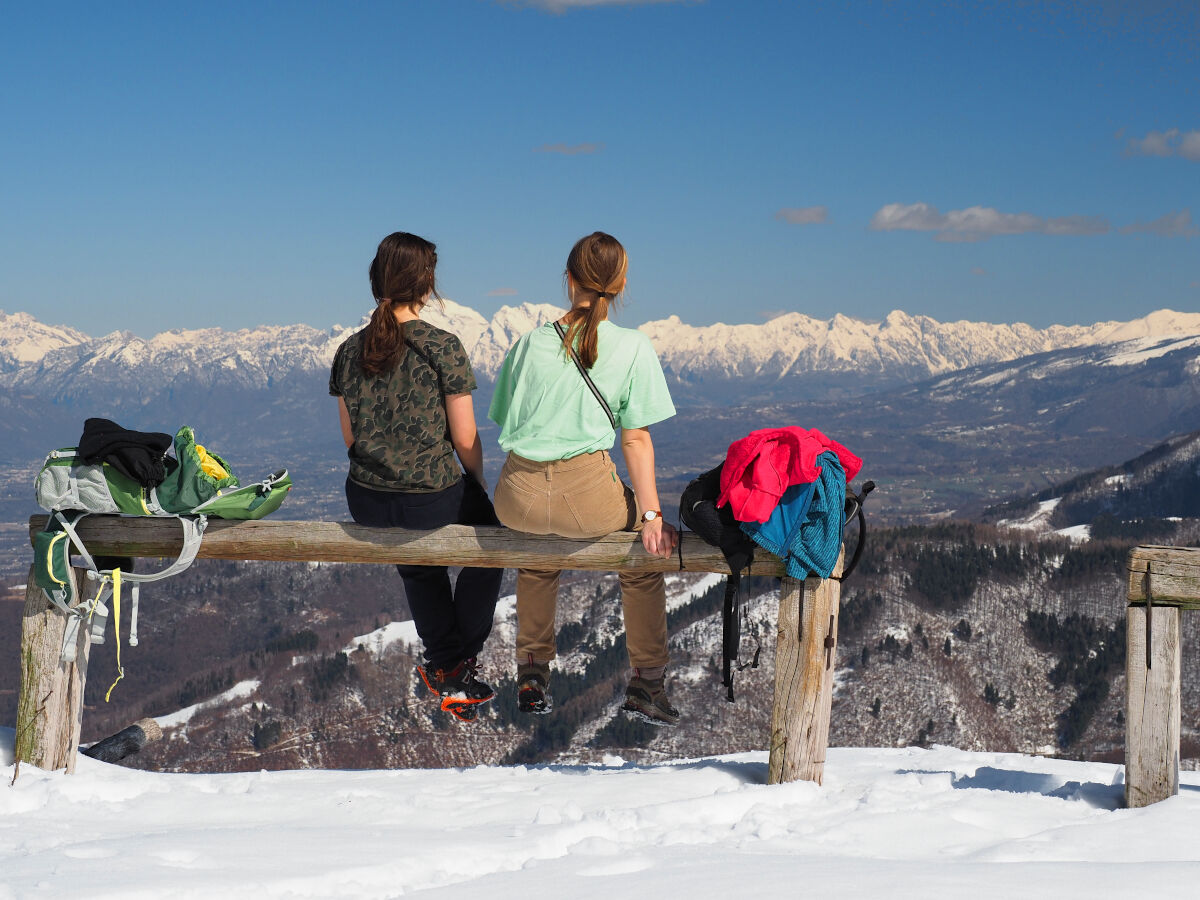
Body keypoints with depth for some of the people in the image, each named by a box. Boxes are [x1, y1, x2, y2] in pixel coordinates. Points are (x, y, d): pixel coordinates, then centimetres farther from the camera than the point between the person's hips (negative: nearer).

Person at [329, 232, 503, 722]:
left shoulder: (349, 351, -1)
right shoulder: (443, 347, -15)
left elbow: (350, 438, 8)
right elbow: (465, 440, -10)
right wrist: (479, 487, 9)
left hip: (368, 505, 5)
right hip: (436, 502, -4)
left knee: (418, 569, 34)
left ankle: (446, 668, 42)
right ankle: (464, 660, 32)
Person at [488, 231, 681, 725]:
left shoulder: (530, 343, 4)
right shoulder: (632, 347, -2)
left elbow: (506, 425, 8)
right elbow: (636, 439, -2)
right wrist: (651, 515, 2)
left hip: (519, 498, 3)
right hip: (587, 496, -3)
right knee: (649, 545, 29)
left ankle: (532, 674, 40)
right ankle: (648, 682, 27)